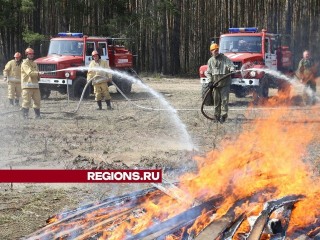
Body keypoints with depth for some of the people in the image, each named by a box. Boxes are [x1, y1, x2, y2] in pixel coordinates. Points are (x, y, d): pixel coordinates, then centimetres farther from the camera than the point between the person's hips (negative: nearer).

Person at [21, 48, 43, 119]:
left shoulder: (34, 64, 21)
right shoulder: (25, 63, -4)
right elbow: (29, 72, -18)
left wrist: (38, 77, 2)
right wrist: (38, 73, -26)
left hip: (35, 85, 7)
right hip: (27, 85, -7)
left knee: (37, 100, 6)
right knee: (26, 101, -8)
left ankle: (37, 115, 13)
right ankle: (25, 115, -4)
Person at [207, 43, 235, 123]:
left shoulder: (224, 58, 1)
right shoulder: (210, 61, 11)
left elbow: (230, 64, -10)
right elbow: (209, 72, 13)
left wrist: (232, 70, -33)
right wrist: (210, 81, 0)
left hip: (225, 83, -3)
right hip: (215, 84, 3)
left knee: (224, 99, -8)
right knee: (216, 100, 7)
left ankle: (223, 116, -8)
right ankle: (217, 115, 16)